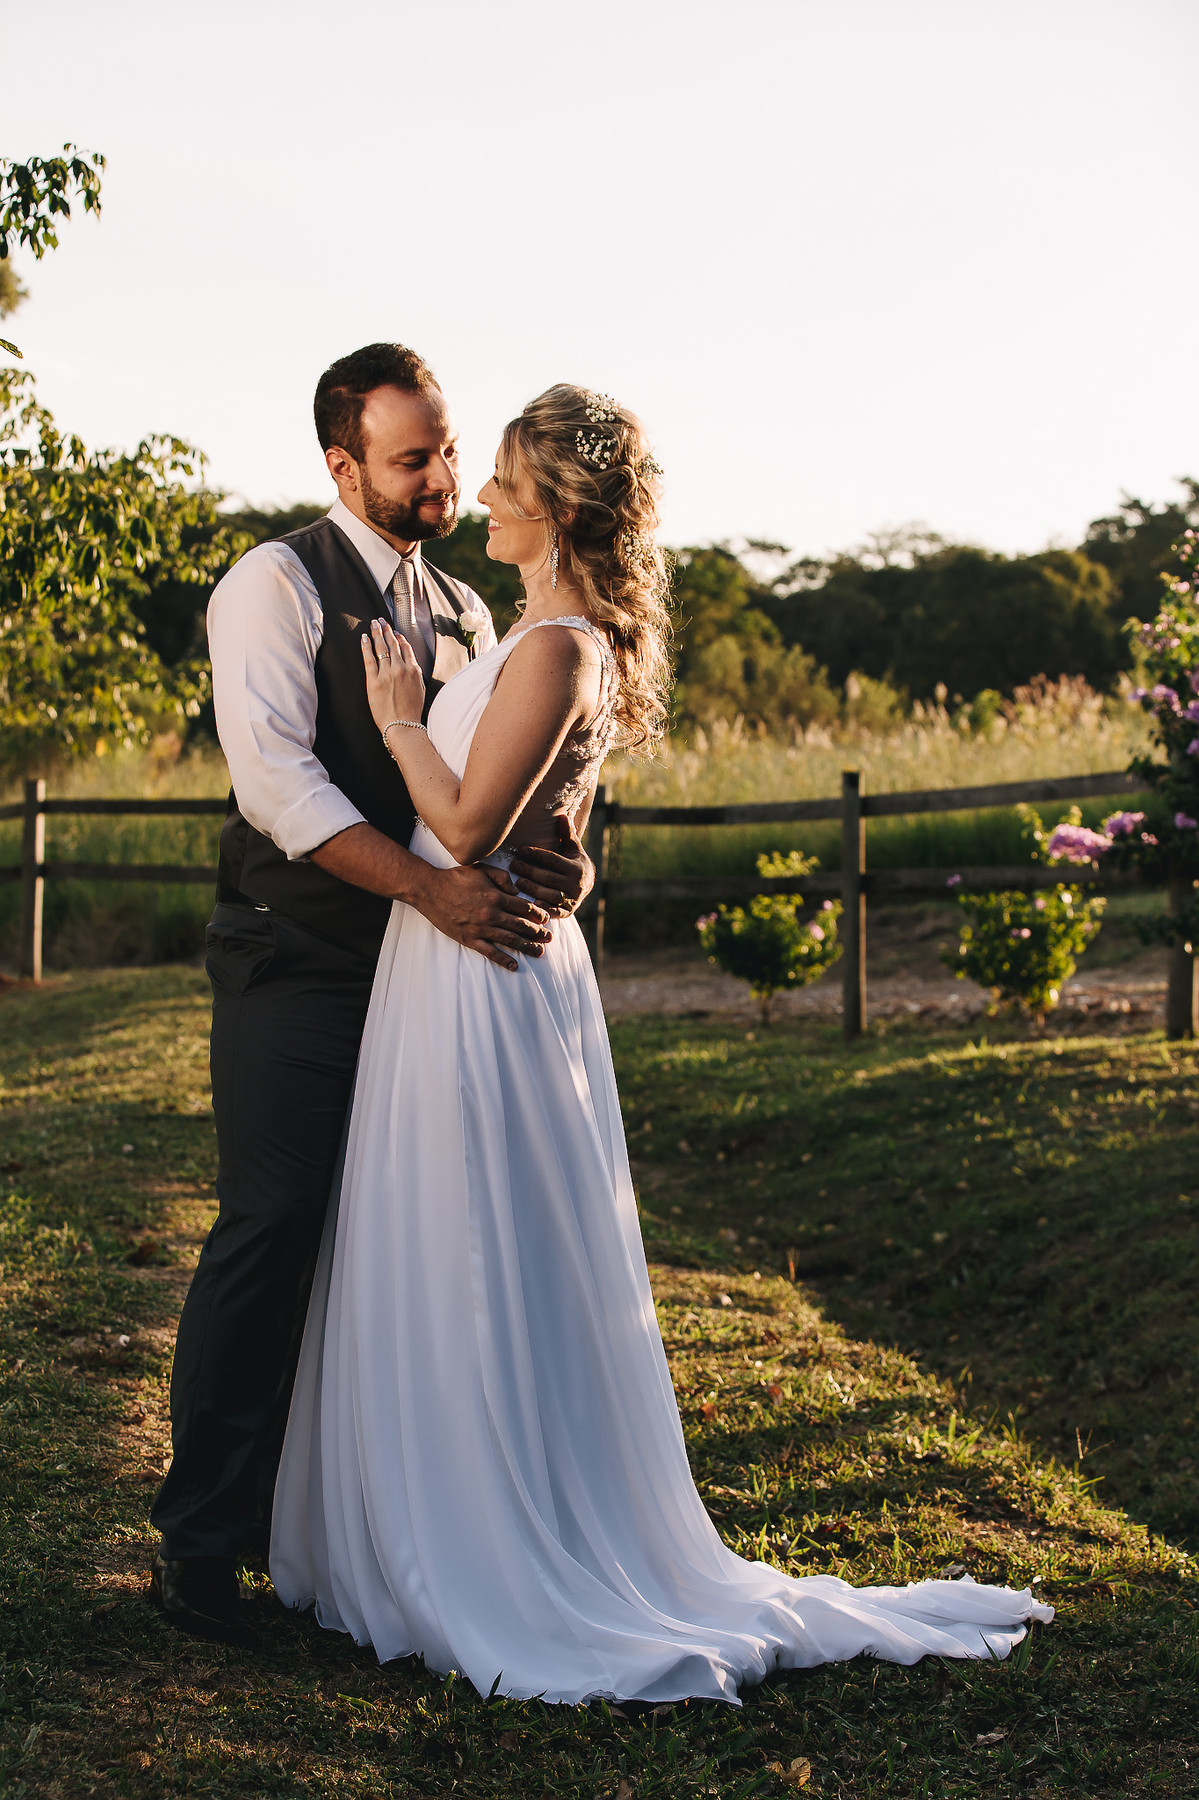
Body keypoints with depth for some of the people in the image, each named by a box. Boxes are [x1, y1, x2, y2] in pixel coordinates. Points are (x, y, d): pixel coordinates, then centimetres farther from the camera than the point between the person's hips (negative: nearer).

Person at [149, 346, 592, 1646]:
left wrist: (554, 856, -13)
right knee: (269, 1233, -9)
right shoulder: (278, 584, -6)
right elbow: (275, 778, -19)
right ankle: (199, 1537, 2)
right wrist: (434, 887, -28)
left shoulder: (463, 616, 16)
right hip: (295, 966, -6)